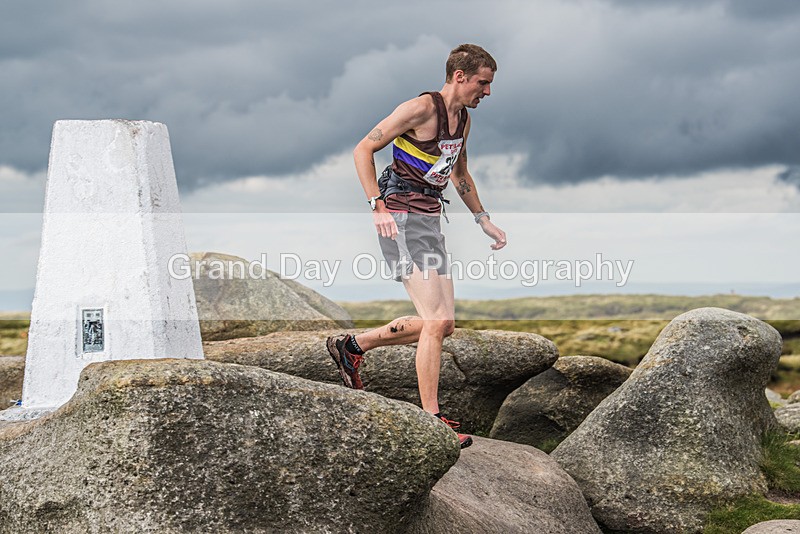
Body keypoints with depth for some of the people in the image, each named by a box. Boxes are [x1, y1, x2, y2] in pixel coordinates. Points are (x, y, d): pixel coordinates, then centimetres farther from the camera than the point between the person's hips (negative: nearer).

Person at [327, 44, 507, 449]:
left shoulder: (463, 119, 13)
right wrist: (378, 207, -20)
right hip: (402, 219, -9)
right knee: (436, 321, -14)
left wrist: (484, 220, 24)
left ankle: (351, 345, 22)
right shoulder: (422, 108, -13)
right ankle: (431, 420, -7)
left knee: (442, 323, 8)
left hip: (430, 219, 9)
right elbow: (363, 150, -13)